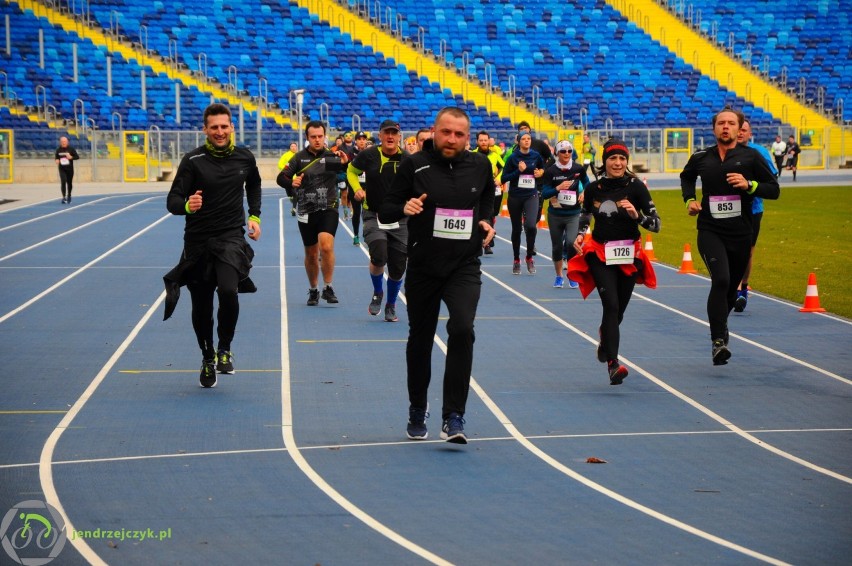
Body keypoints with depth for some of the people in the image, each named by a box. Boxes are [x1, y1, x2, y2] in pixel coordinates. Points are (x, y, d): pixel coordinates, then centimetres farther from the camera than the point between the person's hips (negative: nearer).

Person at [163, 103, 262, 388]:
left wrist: (255, 216, 16)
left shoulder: (245, 158, 2)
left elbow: (254, 185, 25)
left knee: (228, 291, -25)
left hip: (231, 237, 0)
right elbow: (172, 201, -13)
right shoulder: (193, 160, -8)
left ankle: (224, 349, -3)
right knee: (201, 306, 6)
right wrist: (187, 205, -34)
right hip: (198, 241, 0)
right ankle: (207, 358, 31)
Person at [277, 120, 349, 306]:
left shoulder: (332, 156, -2)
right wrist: (291, 182, -25)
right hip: (306, 212, 2)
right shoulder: (299, 158, 2)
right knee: (311, 254, 11)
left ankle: (328, 288, -9)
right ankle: (313, 290, 30)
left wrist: (346, 163, -36)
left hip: (328, 209, -2)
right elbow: (281, 177, -2)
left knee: (326, 246, -22)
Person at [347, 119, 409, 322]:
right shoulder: (369, 155, -3)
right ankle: (377, 293, 7)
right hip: (374, 216, -1)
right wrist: (357, 189, -1)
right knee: (378, 256, -23)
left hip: (400, 219, 1)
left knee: (398, 268, 3)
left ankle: (391, 305, 28)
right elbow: (352, 170, 16)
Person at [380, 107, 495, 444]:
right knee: (420, 339, 12)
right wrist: (404, 208, -24)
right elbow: (385, 211, -3)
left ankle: (453, 416, -14)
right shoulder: (414, 165, -5)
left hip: (465, 267, 0)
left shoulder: (479, 166, 3)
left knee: (462, 329, -21)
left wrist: (486, 221, 4)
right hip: (423, 268, 0)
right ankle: (417, 410, 35)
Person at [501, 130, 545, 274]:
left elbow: (543, 168, 22)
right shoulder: (513, 157, -5)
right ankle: (516, 261, 25)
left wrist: (540, 172, 1)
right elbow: (504, 178, -7)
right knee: (517, 229, 9)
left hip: (531, 196, 0)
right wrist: (518, 171, -18)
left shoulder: (536, 156, 1)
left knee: (531, 226, -21)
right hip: (515, 197, 0)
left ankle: (529, 257, -2)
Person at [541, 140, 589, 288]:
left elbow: (586, 182, 18)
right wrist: (558, 188, -26)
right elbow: (544, 194, -11)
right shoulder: (550, 171, -8)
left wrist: (584, 193, 0)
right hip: (555, 214, 0)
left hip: (573, 214, 0)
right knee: (557, 246, 10)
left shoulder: (579, 169, -3)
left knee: (571, 243, -17)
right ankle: (559, 276, 29)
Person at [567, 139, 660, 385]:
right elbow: (585, 216, 18)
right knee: (611, 305, -18)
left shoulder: (636, 187, -7)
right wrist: (579, 235, 0)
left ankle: (605, 337, 47)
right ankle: (613, 363, -21)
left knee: (618, 310, 12)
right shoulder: (594, 188, -1)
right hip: (600, 254, -1)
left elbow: (656, 224, -8)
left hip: (629, 255, 1)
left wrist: (636, 215, -25)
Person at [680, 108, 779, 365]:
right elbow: (686, 177, 27)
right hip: (710, 231, -1)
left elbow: (774, 189, 0)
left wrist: (749, 185, -17)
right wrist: (689, 200, 11)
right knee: (721, 280, -22)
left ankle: (719, 325, 44)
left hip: (741, 234, 1)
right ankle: (718, 341, -21)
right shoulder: (701, 158, 5)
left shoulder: (751, 157, -1)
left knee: (731, 287, 14)